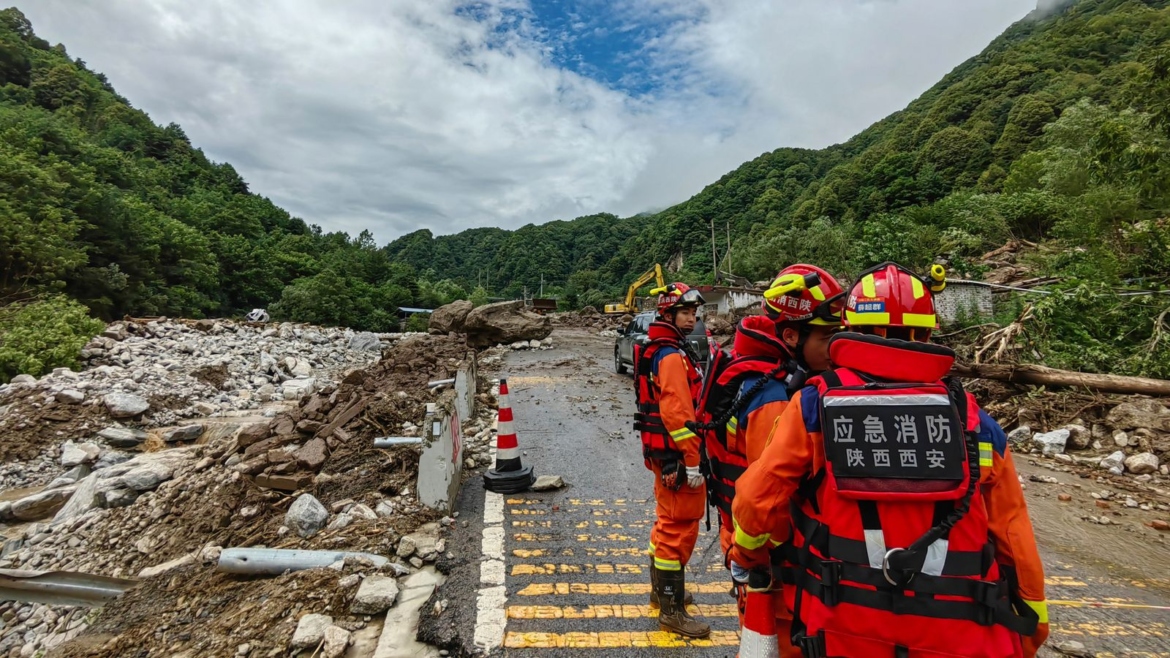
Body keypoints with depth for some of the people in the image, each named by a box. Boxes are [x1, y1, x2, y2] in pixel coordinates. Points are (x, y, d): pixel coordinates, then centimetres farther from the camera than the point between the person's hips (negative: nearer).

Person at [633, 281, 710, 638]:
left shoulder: (660, 349, 14)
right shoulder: (672, 355, -19)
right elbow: (678, 412, -25)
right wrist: (692, 461, -22)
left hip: (662, 449, 11)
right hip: (675, 452, -11)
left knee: (668, 521, 22)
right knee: (680, 528, -2)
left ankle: (661, 589, 37)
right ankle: (672, 610, 10)